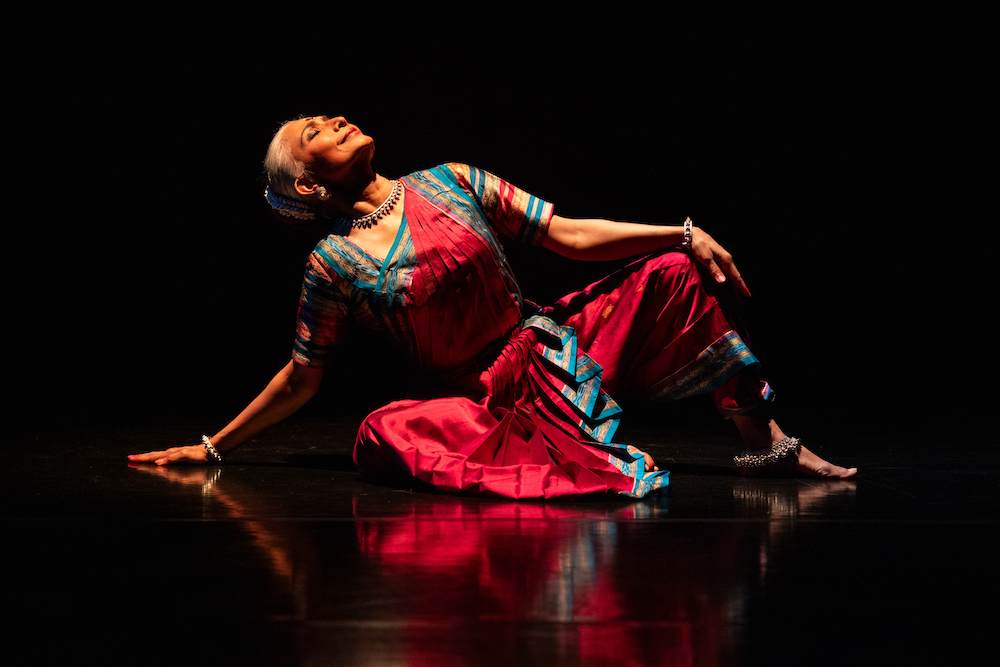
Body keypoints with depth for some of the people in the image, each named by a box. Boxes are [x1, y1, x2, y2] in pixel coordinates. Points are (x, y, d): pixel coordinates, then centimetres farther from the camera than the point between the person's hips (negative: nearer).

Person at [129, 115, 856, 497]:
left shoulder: (449, 182, 1)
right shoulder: (334, 265, -7)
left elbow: (570, 236, 0)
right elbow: (299, 381, 3)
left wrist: (684, 233, -7)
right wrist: (213, 448, 3)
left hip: (552, 343, 3)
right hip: (484, 401, -3)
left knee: (674, 273, -10)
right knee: (387, 432, -35)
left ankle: (766, 441, -10)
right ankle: (604, 462, -32)